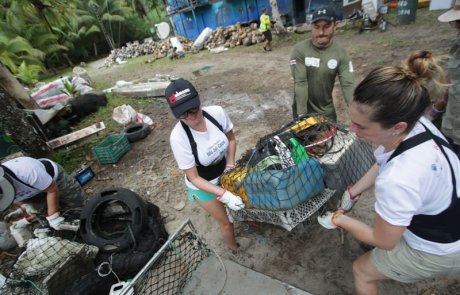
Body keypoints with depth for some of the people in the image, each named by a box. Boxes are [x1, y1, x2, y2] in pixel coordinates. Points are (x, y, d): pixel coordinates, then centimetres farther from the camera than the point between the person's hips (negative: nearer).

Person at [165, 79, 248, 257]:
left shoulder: (217, 112, -25)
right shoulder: (178, 137, -34)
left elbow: (231, 139, -4)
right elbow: (194, 178, -24)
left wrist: (230, 166, -14)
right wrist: (224, 195, -32)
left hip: (225, 173, 4)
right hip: (203, 185, -3)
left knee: (242, 204, 25)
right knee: (225, 222, 16)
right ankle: (236, 250, 49)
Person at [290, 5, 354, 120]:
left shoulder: (341, 54, -7)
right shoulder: (299, 50, -14)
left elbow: (348, 85, -13)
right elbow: (300, 83, -21)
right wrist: (301, 114, -26)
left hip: (327, 110, 3)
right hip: (303, 109, -2)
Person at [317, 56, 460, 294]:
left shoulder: (397, 180, -45)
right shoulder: (414, 122, -22)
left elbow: (384, 241, -24)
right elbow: (383, 164, 0)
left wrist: (338, 220, -12)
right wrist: (353, 192, 1)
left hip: (440, 250, -7)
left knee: (362, 271, 14)